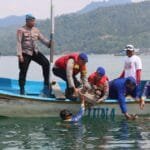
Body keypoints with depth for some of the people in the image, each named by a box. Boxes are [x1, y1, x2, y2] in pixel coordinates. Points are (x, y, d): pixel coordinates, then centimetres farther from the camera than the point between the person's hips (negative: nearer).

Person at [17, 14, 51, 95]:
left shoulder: (36, 30, 11)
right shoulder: (21, 30, -4)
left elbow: (42, 39, 7)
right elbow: (19, 43, -9)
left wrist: (49, 43, -14)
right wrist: (19, 54, -18)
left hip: (35, 52, 5)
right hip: (25, 53, -5)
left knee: (46, 63, -13)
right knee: (23, 71, -2)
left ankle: (46, 84, -8)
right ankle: (22, 90, 11)